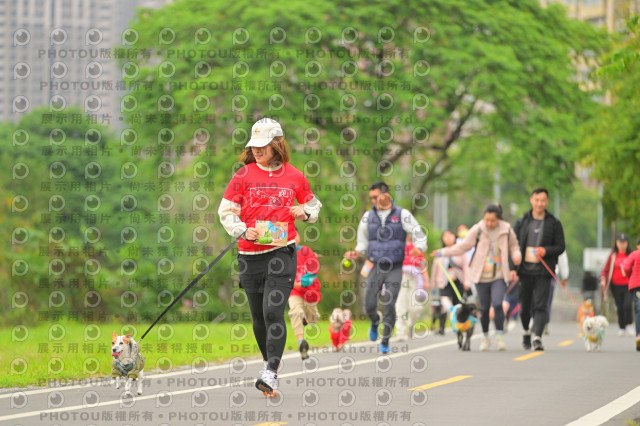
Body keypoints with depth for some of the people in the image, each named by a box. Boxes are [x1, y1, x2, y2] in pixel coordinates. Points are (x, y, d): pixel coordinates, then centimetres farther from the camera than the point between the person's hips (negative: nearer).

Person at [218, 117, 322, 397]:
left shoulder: (294, 176, 5)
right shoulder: (244, 175, 3)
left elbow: (313, 204, 21)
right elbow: (226, 211, 4)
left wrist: (305, 212, -2)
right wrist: (243, 231, -13)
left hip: (282, 251, -2)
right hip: (250, 255, 2)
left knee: (273, 311, -15)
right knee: (258, 316, 10)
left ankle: (270, 374, -19)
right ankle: (270, 361, 33)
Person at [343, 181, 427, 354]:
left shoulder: (402, 215, -1)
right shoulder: (368, 217, 8)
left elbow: (420, 236, -1)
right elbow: (363, 242, 16)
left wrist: (419, 248, -22)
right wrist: (357, 252, -4)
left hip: (394, 268, -2)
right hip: (375, 267, 3)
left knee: (389, 306, -9)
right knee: (369, 306, -4)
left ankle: (385, 341, 6)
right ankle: (375, 321, 32)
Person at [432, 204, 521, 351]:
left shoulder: (506, 230, 0)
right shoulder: (477, 230, -4)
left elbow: (513, 246, 16)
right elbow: (463, 246, 4)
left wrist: (516, 255, -5)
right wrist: (443, 252, 0)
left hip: (499, 275, 0)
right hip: (481, 275, 1)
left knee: (497, 304, -17)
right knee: (484, 307, 4)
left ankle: (499, 337, -9)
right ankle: (485, 337, 22)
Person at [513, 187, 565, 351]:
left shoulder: (554, 224, 4)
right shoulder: (521, 222, 8)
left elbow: (560, 247, 5)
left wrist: (546, 251, -15)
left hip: (543, 271, -2)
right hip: (525, 270, 2)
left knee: (540, 306, -12)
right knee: (525, 306, 10)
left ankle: (537, 337, -18)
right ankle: (526, 332, 34)